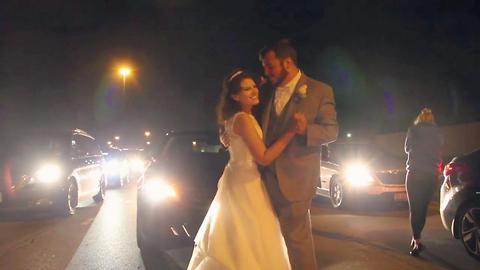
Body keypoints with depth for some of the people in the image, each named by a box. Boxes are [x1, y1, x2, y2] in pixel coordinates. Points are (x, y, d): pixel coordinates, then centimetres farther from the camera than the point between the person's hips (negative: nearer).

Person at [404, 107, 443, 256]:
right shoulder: (437, 132, 9)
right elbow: (438, 151, 13)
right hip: (431, 174, 3)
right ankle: (416, 237, 22)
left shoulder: (413, 129, 0)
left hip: (415, 173, -3)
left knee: (414, 208, -3)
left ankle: (417, 241, -16)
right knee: (423, 208, 14)